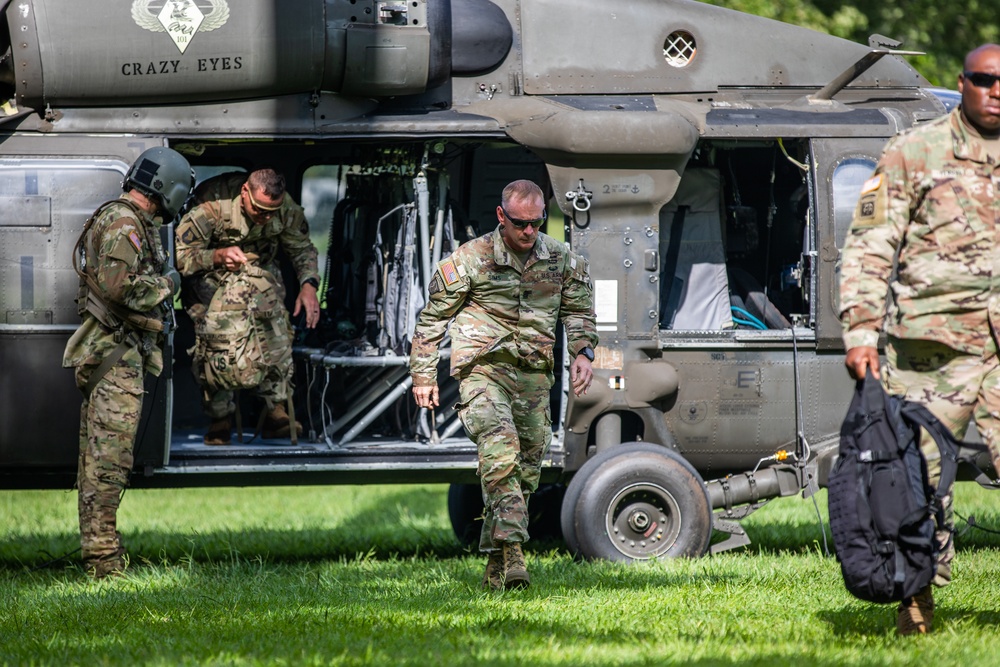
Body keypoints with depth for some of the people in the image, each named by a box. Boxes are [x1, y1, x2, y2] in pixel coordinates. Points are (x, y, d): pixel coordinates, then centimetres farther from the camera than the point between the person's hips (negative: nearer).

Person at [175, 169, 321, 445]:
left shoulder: (287, 209, -20)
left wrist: (308, 284, -21)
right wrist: (218, 256, -48)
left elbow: (302, 249, -3)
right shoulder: (211, 208, -33)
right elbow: (179, 255, -31)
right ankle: (220, 420, -7)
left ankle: (275, 411, -10)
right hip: (210, 275, -3)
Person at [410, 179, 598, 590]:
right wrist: (423, 375, 5)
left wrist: (583, 352, 4)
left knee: (526, 472, 6)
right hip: (483, 369, -5)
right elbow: (432, 318, 6)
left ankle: (496, 571, 17)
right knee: (500, 452, -27)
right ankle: (511, 551, -36)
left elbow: (578, 310, 23)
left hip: (533, 376, 5)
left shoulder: (564, 262, 8)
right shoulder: (471, 260, -3)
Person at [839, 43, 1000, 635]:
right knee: (921, 473, 0)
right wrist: (861, 329, -8)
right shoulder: (914, 154, 4)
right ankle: (918, 602, 10)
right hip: (931, 343, -2)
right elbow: (868, 248, 2)